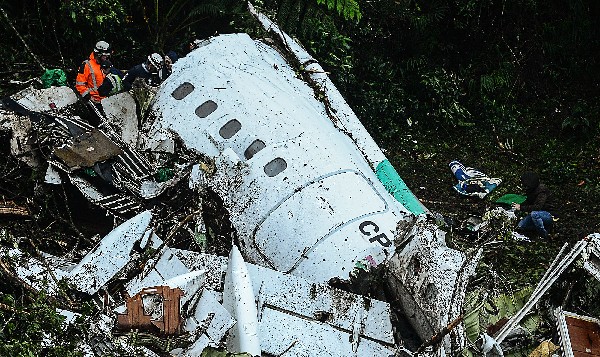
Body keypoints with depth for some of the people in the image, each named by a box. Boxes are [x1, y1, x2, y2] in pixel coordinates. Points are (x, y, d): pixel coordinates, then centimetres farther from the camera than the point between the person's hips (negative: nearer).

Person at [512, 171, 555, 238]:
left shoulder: (542, 190, -25)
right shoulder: (530, 190, 0)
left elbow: (538, 207, -35)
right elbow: (528, 202, 14)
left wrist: (521, 208, -34)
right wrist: (519, 205, -6)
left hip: (548, 215, -8)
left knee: (534, 213, -38)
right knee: (520, 226, -3)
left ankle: (544, 235, -20)